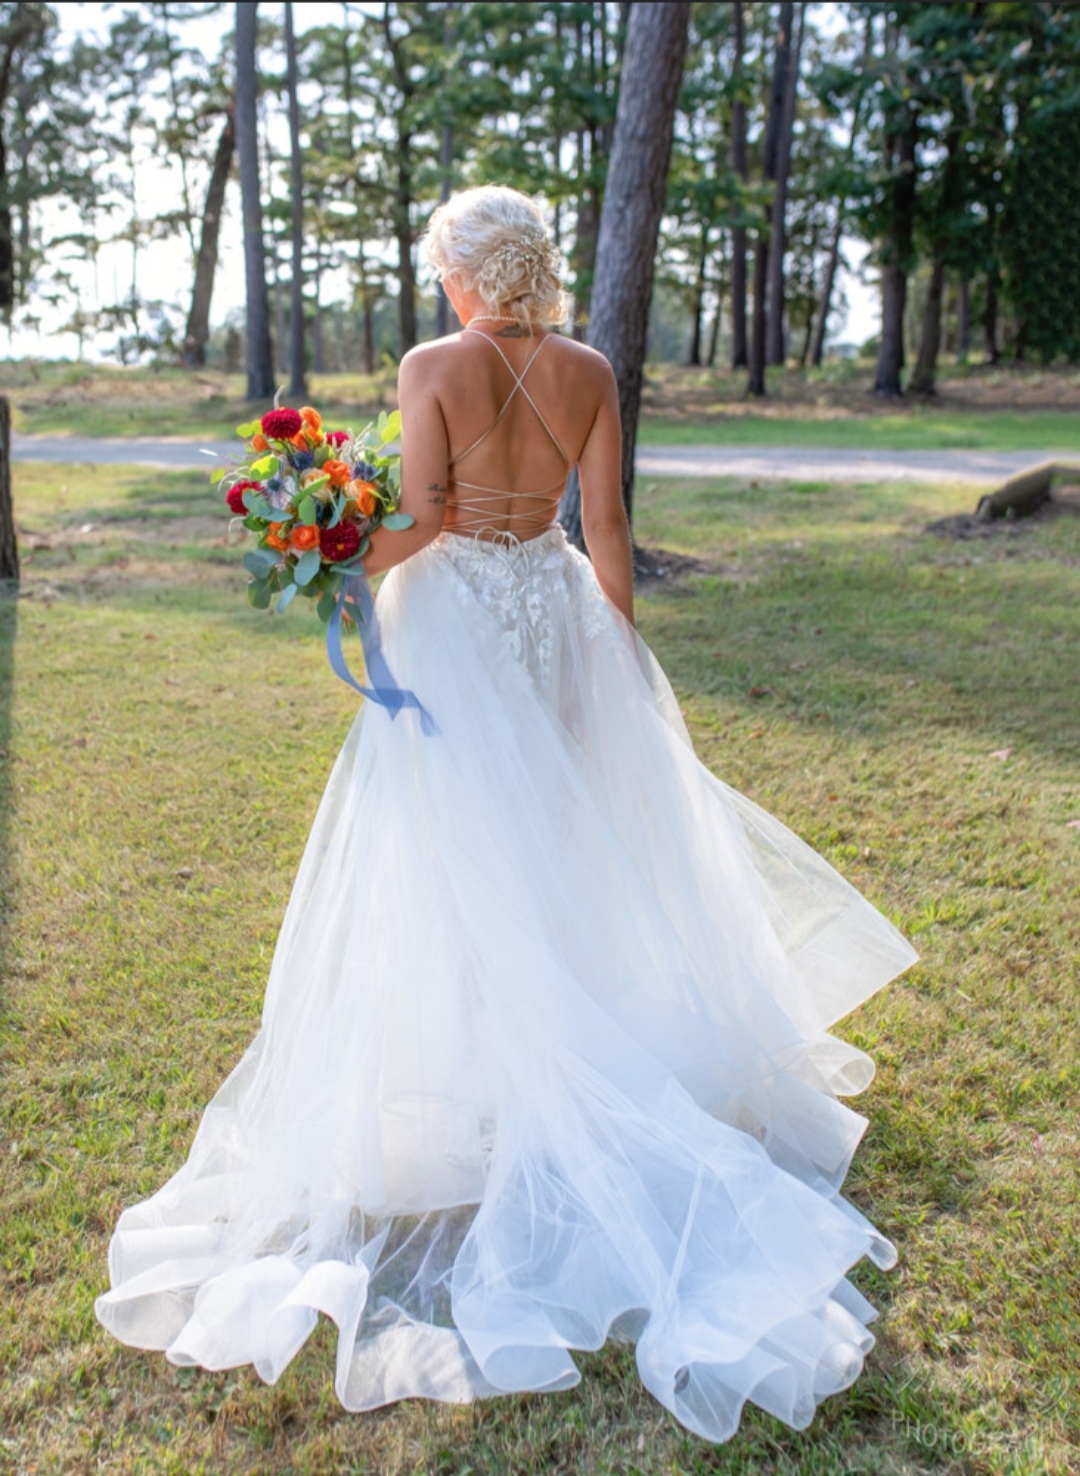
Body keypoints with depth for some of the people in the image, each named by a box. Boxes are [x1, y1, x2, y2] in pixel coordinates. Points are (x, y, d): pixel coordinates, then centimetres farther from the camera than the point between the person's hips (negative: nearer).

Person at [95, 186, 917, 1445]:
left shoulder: (436, 366, -11)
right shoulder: (589, 373, 0)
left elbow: (420, 518, -15)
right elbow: (606, 529, 1)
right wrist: (620, 658, 8)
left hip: (457, 615, -4)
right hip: (555, 611, 4)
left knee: (456, 851, 5)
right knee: (566, 838, 16)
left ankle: (471, 1070, 15)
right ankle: (580, 1044, 28)